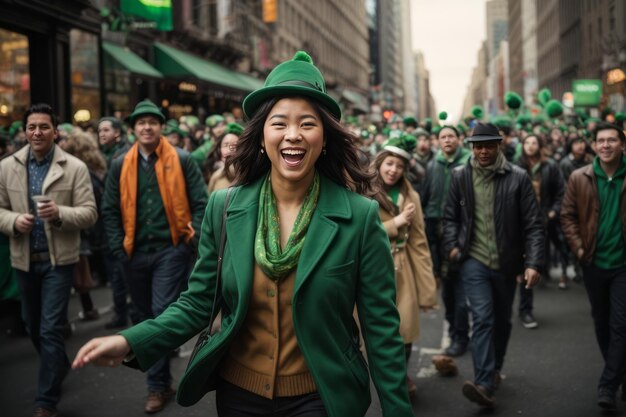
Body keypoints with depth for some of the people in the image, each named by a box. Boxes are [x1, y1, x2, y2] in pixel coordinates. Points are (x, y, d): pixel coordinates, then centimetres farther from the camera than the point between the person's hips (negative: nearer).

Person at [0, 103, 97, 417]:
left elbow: (89, 213, -9)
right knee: (33, 326, 19)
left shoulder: (75, 167, -6)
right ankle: (59, 367, 46)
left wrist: (60, 213, -27)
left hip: (58, 259, -4)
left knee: (50, 329, -5)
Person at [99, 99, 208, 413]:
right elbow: (110, 210, 7)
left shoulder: (181, 160, -2)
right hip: (134, 253, 4)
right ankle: (159, 379, 34)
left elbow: (200, 203, -3)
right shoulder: (120, 165, 6)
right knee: (145, 316, 15)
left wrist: (191, 241, -10)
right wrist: (118, 247, 1)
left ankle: (158, 384, 3)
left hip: (171, 250, -4)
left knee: (163, 315, -8)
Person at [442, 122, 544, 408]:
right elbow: (450, 216, 10)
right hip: (474, 260, -1)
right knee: (482, 319, -13)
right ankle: (485, 384, -15)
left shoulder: (518, 178, -6)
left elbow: (533, 224, -7)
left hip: (506, 262, 1)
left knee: (502, 320, 15)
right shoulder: (460, 176, 0)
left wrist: (533, 263, -14)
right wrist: (452, 245, -4)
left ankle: (495, 368, 37)